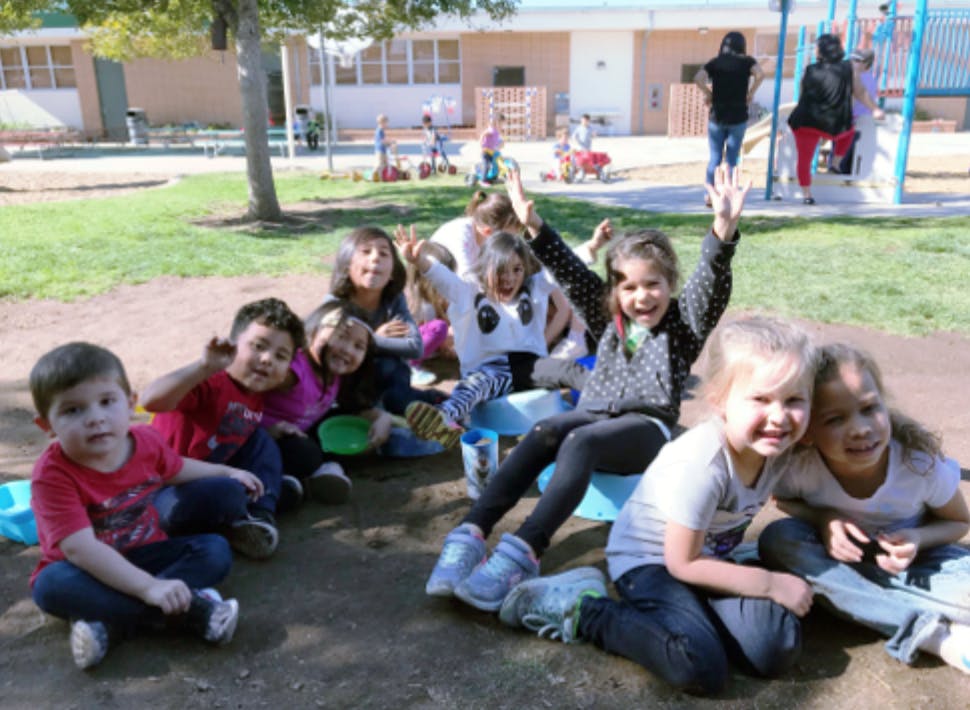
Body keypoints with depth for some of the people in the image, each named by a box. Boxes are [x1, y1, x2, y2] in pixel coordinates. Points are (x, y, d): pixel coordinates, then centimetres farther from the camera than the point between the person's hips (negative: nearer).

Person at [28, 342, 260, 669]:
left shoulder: (146, 441, -8)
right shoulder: (53, 474, -26)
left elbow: (176, 469, 17)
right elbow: (79, 548, -35)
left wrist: (227, 472, 28)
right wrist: (150, 587, -44)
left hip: (145, 554, 5)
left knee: (214, 550, -15)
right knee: (52, 585, -35)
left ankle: (113, 623, -30)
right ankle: (188, 608, -33)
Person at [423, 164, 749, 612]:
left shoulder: (684, 322, 8)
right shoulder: (609, 319, 17)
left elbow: (713, 283, -11)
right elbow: (571, 273, 9)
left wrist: (724, 228, -30)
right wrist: (534, 226, -2)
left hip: (646, 427, -4)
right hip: (594, 413, 4)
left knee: (580, 442, -35)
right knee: (545, 433, -29)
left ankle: (521, 555, -51)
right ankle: (471, 535, -40)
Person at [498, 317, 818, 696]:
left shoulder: (776, 445, -10)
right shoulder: (701, 464, -31)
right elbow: (683, 563, -21)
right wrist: (773, 584, -17)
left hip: (706, 556, 7)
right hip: (649, 559, -6)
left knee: (778, 649, -14)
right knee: (702, 669, -26)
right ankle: (580, 608, -9)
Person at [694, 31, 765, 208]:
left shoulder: (715, 62, 3)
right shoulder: (747, 61, 1)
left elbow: (698, 78, -12)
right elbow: (760, 75, -15)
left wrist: (707, 93, 0)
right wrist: (750, 93, -2)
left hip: (717, 116, 1)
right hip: (738, 117, -1)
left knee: (715, 157, 9)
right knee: (731, 159, 5)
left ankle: (710, 195, 5)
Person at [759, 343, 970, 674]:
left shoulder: (922, 463, -25)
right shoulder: (798, 466, -27)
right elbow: (783, 500, -2)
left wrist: (918, 539, -26)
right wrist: (822, 518, -24)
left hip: (912, 561, -2)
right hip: (839, 557, 2)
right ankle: (935, 634, -29)